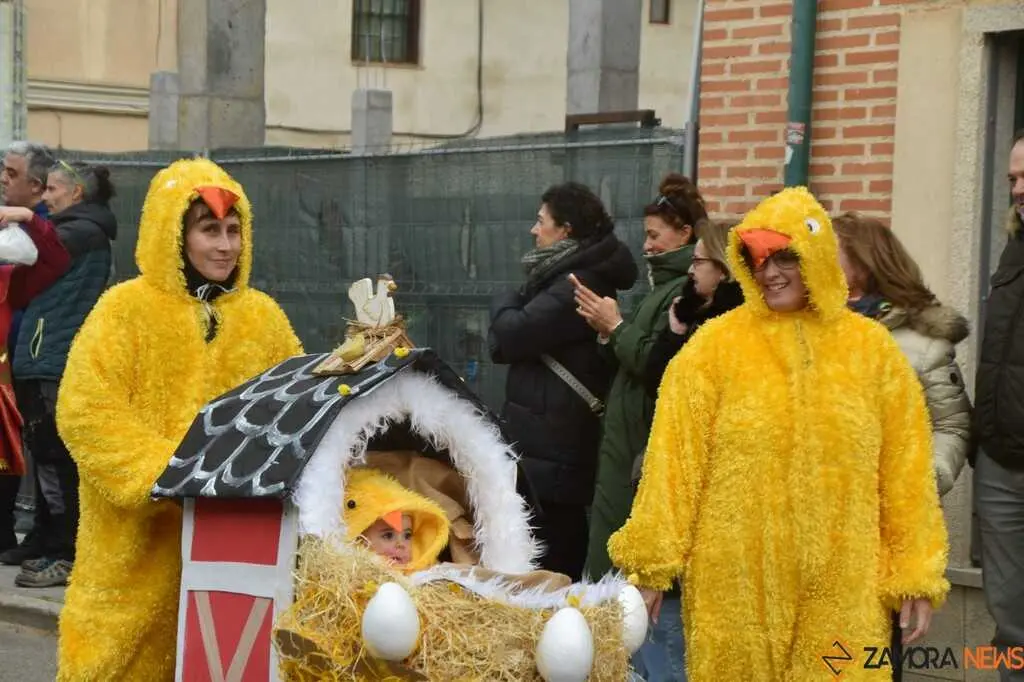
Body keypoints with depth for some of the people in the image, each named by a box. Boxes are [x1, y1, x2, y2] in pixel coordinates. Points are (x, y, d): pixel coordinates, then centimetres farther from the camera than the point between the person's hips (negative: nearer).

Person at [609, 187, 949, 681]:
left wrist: (916, 576, 4)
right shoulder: (714, 346, 0)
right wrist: (650, 563, -4)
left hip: (842, 593, 1)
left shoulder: (872, 347, 6)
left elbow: (904, 471, 6)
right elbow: (676, 460, -2)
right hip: (736, 588, -1)